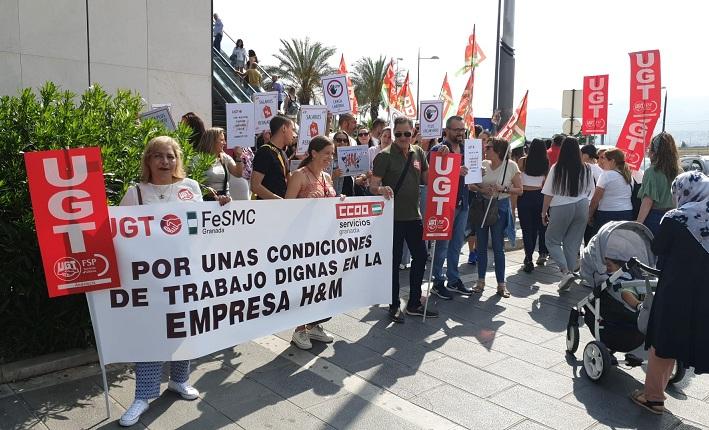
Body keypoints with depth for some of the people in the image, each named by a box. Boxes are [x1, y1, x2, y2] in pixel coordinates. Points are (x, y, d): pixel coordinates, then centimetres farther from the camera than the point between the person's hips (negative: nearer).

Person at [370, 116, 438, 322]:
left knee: (420, 256, 10)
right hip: (393, 217, -5)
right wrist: (381, 189, -33)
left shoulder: (418, 153, 8)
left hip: (414, 215, 6)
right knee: (394, 261, 3)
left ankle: (414, 304, 24)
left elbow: (428, 179, 12)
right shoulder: (384, 156, -8)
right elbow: (372, 186, -12)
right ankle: (394, 306, 17)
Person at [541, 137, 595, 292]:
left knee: (552, 240, 9)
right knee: (573, 243, 12)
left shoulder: (556, 168, -11)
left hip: (561, 208, -4)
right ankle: (570, 272, 17)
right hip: (582, 207, 4)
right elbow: (589, 192, 10)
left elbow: (548, 194, -7)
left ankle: (566, 271, -8)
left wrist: (544, 212, 3)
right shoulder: (586, 169, -1)